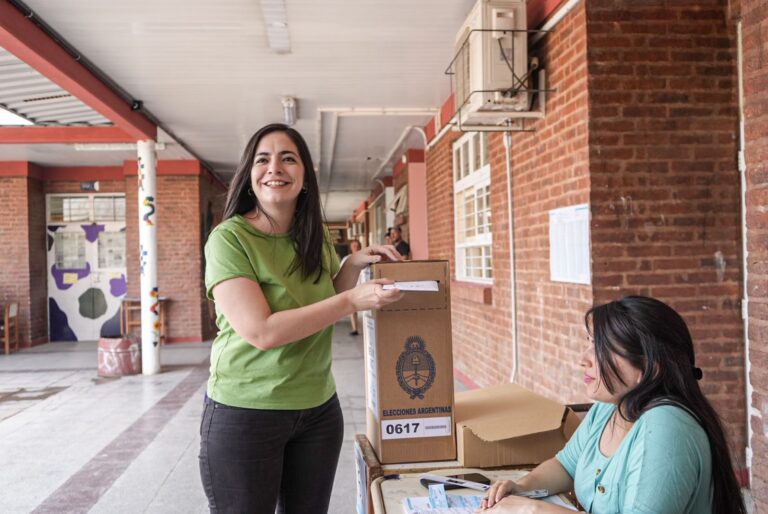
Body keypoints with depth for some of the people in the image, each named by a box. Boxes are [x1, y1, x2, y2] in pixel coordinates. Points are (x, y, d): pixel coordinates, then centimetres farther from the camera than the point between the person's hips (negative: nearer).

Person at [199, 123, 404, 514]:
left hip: (319, 409, 6)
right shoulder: (229, 238, -16)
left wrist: (353, 265, 0)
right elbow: (261, 332, -24)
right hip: (245, 414, -5)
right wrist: (352, 301, -24)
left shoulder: (316, 237, 3)